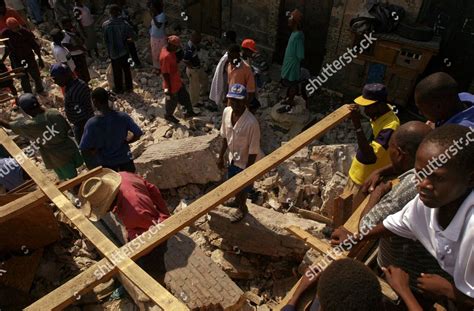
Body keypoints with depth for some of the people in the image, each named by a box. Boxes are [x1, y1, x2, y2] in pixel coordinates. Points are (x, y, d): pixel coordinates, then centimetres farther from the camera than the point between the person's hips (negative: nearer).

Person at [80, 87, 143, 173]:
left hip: (106, 163, -1)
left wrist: (97, 151, -3)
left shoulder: (91, 124, -23)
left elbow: (85, 150, -21)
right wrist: (125, 141, -2)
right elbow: (137, 135, -17)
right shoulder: (123, 117, -19)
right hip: (125, 159, 1)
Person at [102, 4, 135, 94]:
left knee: (117, 71, 13)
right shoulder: (124, 23, -14)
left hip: (113, 52, -1)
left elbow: (105, 39, -5)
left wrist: (109, 49, 12)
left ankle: (119, 89, 25)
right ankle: (129, 87, 28)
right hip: (124, 51, 1)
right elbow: (133, 34, -8)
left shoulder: (105, 25, -14)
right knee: (127, 69, 17)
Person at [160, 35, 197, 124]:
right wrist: (168, 88, -22)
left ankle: (189, 112, 43)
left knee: (185, 96, 23)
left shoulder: (170, 51, -4)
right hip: (171, 84, -9)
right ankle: (168, 115, 42)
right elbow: (165, 74, -28)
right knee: (172, 101, 15)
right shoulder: (165, 56, -33)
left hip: (177, 81, 9)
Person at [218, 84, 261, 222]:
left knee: (243, 188, 20)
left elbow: (253, 151, -25)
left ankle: (242, 208, 51)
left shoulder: (251, 123, -34)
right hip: (232, 158, 6)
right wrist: (221, 156, 8)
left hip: (244, 163, -6)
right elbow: (225, 137, 1)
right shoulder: (226, 112, -14)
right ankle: (237, 200, 62)